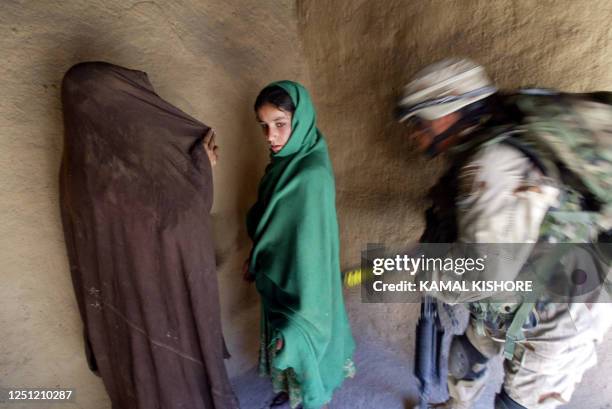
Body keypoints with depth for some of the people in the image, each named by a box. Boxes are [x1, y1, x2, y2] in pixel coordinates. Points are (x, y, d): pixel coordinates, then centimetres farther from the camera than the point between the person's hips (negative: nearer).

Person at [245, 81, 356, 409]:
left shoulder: (312, 176, -32)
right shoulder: (288, 156, -4)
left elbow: (310, 247, -29)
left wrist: (299, 316, -23)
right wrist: (255, 259, 16)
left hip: (300, 282, -8)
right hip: (277, 274, 8)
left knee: (300, 343, 19)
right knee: (283, 339, 29)